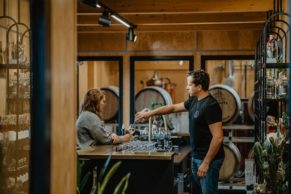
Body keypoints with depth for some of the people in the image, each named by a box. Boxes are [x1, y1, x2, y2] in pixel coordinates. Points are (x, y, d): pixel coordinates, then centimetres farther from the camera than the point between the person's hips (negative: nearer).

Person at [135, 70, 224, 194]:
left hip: (209, 158, -9)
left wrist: (206, 163, -22)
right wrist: (150, 113, 20)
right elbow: (173, 108, 22)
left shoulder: (211, 106, -20)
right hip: (196, 156, 9)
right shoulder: (194, 101, 8)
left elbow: (218, 137, -23)